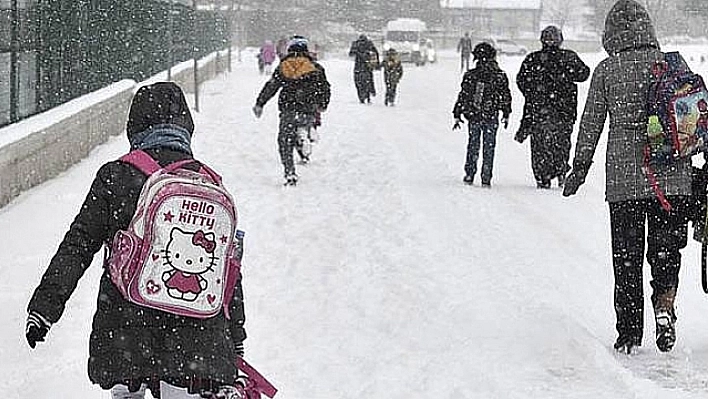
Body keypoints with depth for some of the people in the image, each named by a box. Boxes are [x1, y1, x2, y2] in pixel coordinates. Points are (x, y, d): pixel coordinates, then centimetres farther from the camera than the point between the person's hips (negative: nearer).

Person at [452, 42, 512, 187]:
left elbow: (463, 96, -1)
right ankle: (486, 179, 4)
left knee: (473, 145, 15)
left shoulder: (470, 75, -5)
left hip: (473, 116, 1)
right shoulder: (500, 75, -5)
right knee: (489, 148, 6)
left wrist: (457, 115, 7)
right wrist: (506, 115, 13)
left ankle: (469, 175, 16)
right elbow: (506, 97, 2)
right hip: (491, 117, -1)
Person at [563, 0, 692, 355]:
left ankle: (629, 333, 11)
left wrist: (579, 168, 12)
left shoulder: (606, 70, -2)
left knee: (626, 256, 8)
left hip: (623, 179, -1)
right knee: (666, 246, 13)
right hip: (672, 178, 1)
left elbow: (591, 123, 2)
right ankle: (664, 303, -13)